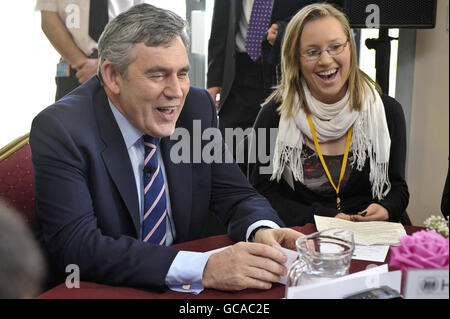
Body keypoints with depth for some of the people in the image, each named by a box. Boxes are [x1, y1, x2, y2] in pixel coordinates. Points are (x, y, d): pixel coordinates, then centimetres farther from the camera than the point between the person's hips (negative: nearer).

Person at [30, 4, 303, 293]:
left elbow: (235, 196, 2)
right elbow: (76, 246, -25)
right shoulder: (59, 130, -16)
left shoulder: (197, 107, -2)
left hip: (183, 291, 5)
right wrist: (203, 269, -33)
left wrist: (263, 230, -21)